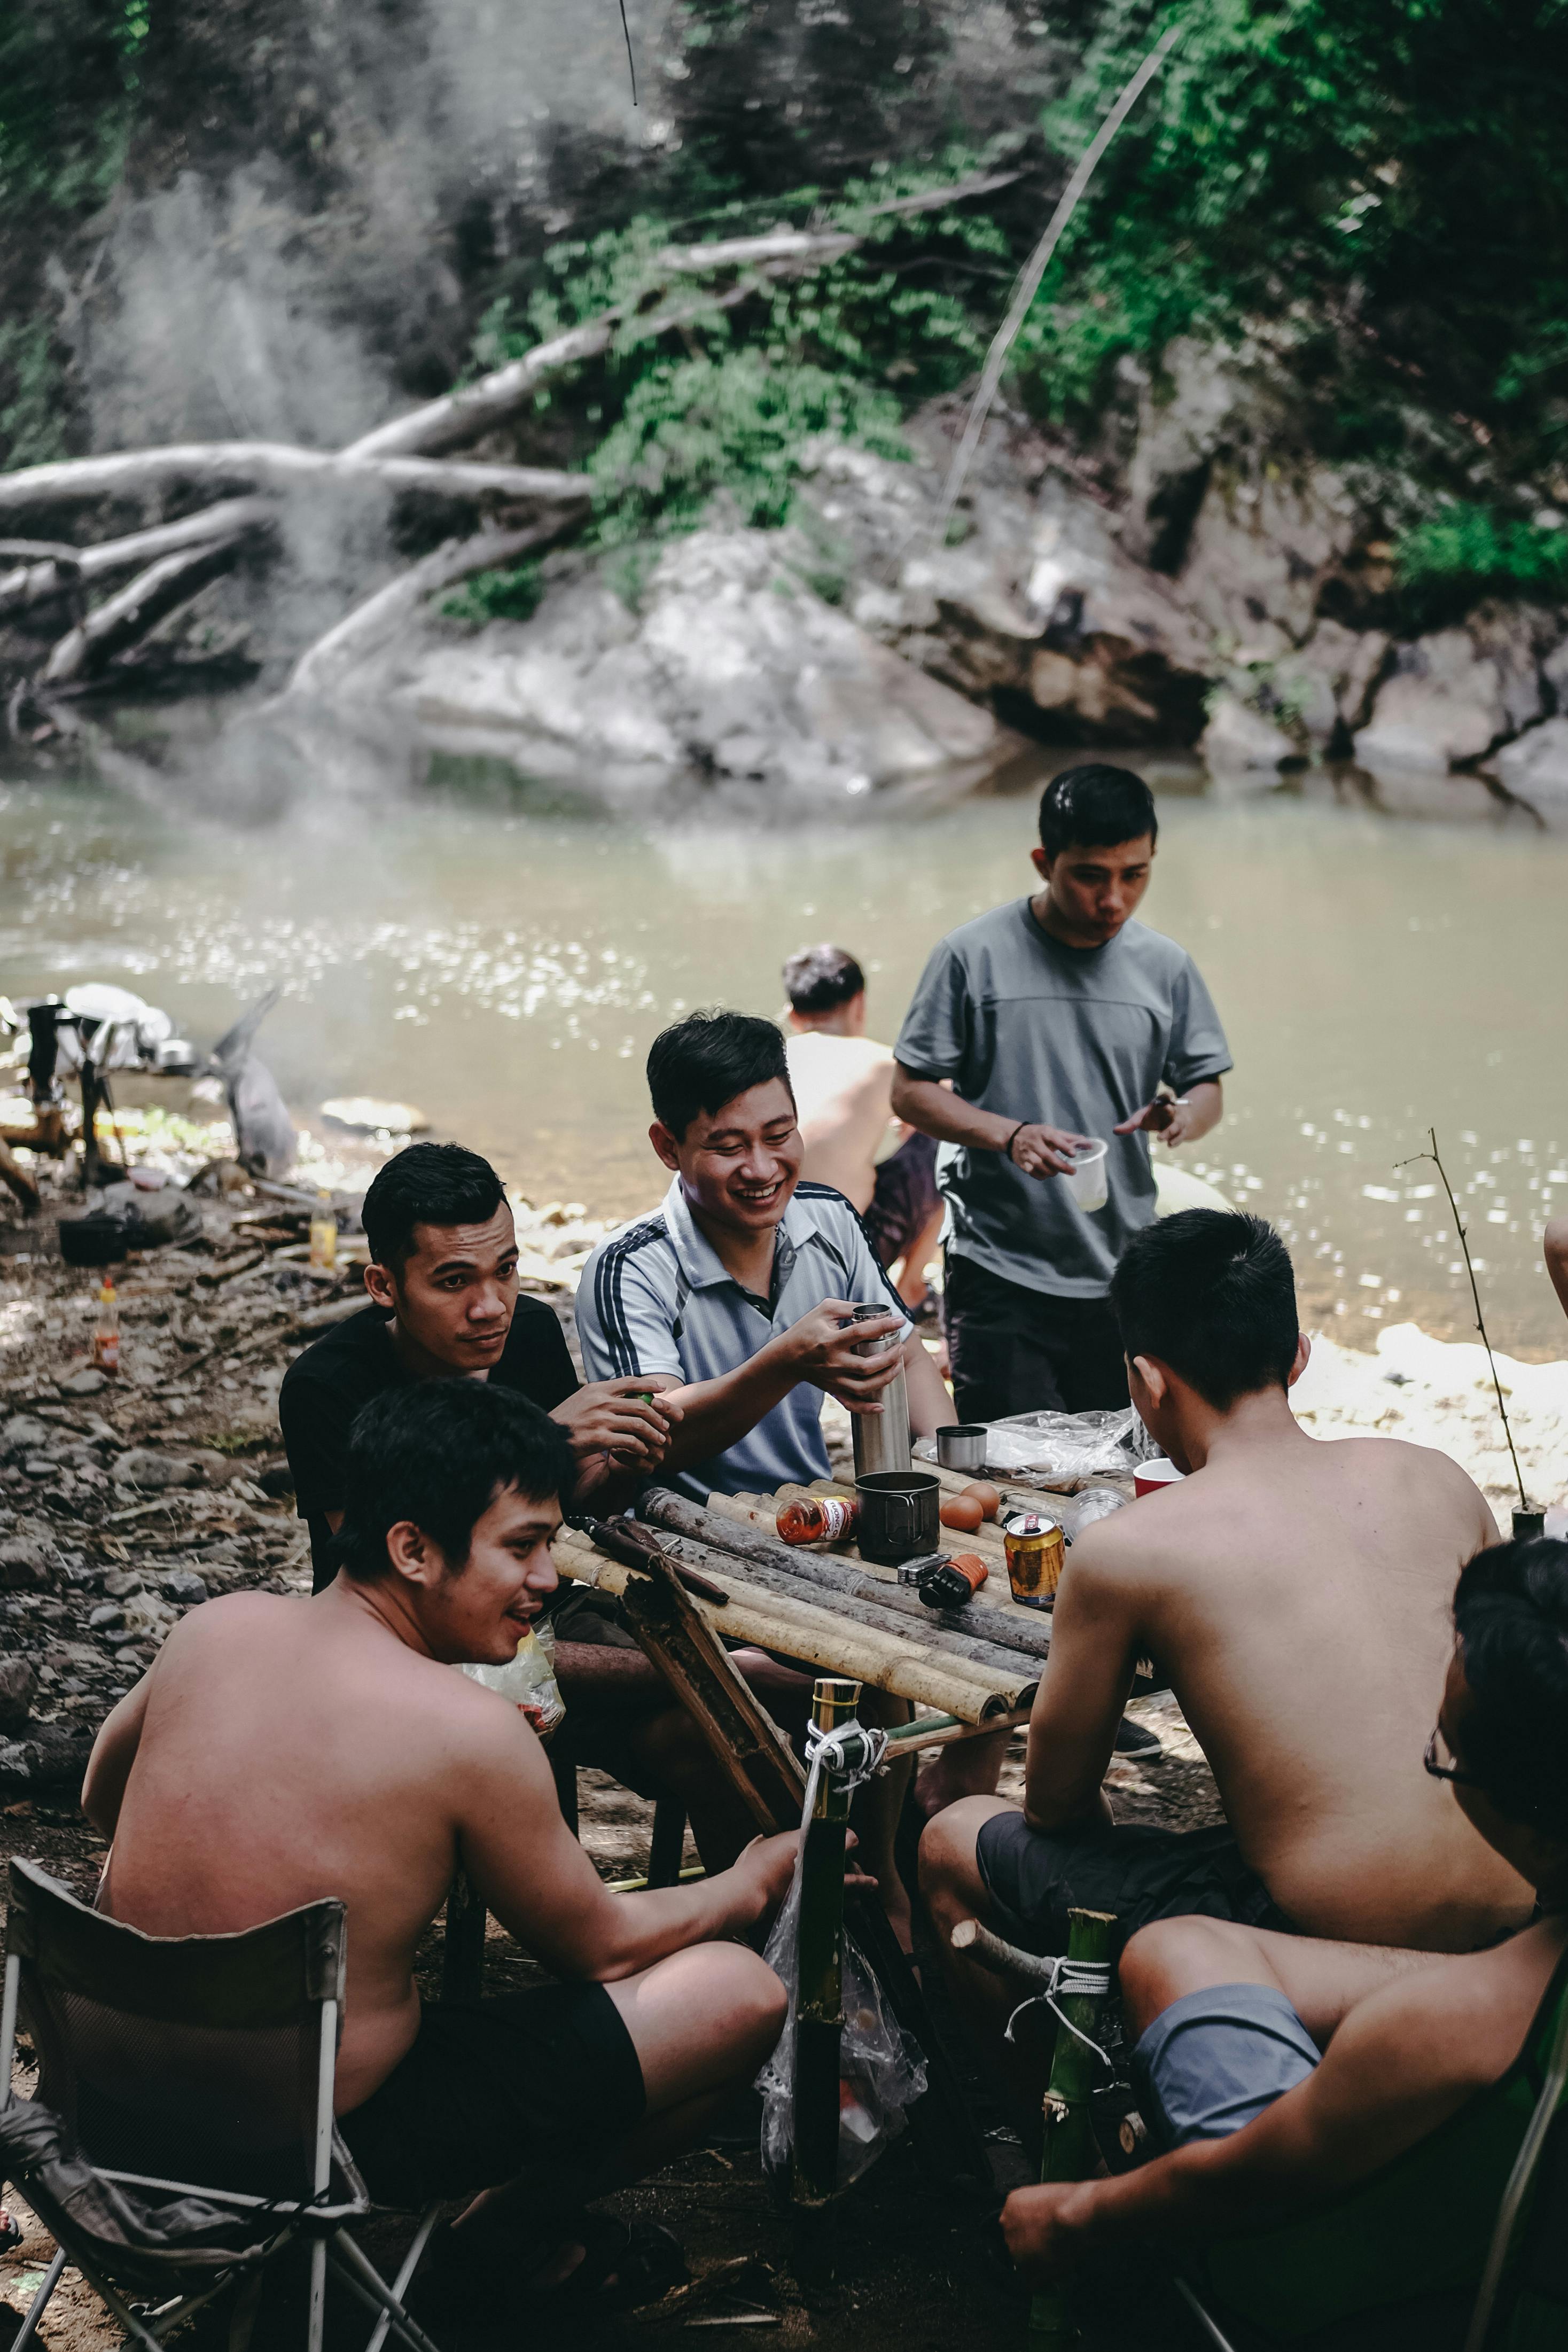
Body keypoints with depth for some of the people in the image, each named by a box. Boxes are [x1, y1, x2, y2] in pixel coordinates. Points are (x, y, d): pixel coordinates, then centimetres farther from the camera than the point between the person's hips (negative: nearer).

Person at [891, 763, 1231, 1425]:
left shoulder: (1165, 968, 7)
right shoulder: (973, 955, -3)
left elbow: (1207, 1088, 14)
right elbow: (910, 1092, -1)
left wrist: (1184, 1116, -12)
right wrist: (1009, 1135, -18)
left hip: (1124, 1280, 3)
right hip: (1001, 1278, -3)